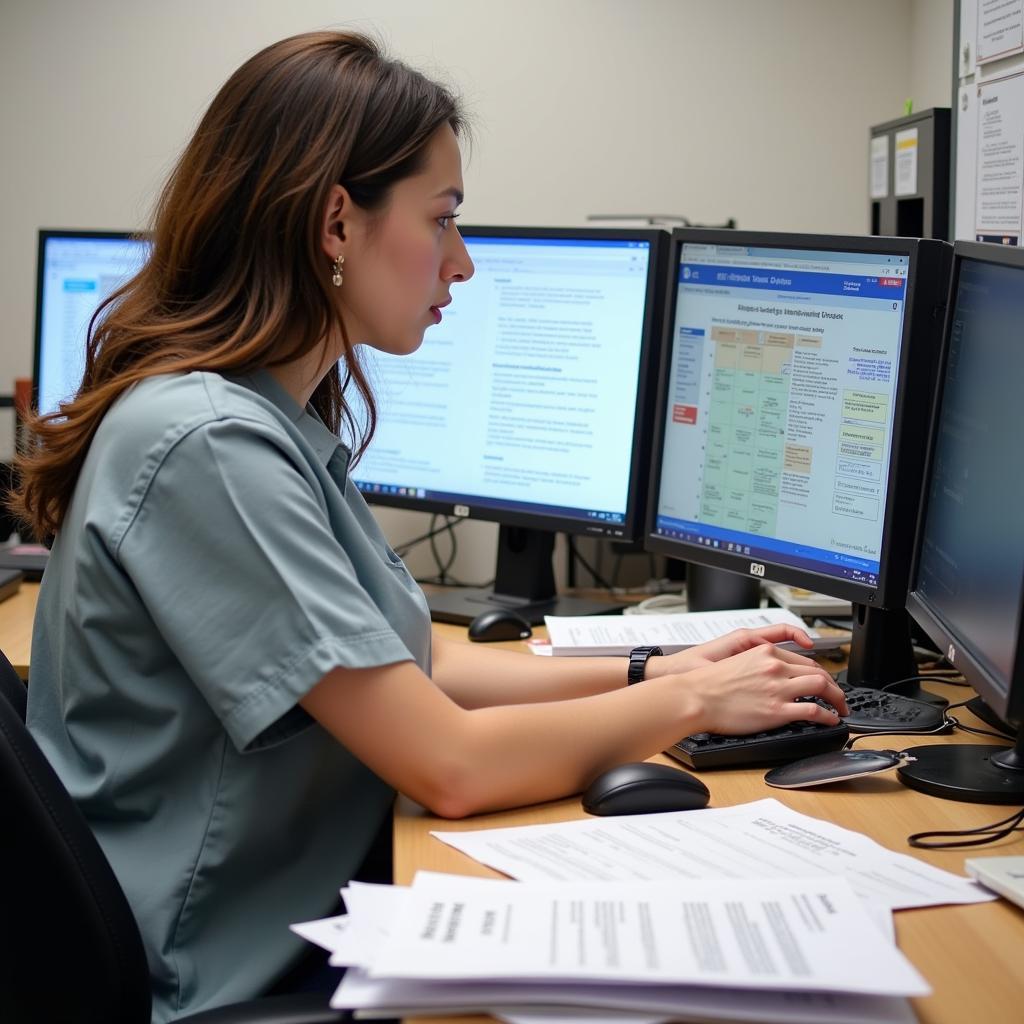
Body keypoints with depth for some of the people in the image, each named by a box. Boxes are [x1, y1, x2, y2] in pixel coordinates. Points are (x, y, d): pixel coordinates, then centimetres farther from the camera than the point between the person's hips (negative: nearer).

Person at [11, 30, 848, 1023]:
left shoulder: (284, 420, 5)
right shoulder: (209, 444, -24)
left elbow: (415, 665, 12)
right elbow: (450, 765, -23)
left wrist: (655, 670, 5)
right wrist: (691, 701, -9)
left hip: (295, 927, 8)